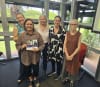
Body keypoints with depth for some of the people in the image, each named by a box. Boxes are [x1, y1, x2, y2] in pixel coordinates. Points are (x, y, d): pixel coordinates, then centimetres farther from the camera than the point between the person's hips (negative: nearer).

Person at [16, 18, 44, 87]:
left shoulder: (37, 34, -4)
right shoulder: (22, 35, -1)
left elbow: (42, 44, -3)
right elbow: (17, 45, 4)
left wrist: (38, 49, -21)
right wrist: (22, 47, -17)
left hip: (35, 57, -1)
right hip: (26, 57, 1)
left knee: (36, 70, 13)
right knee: (27, 70, 16)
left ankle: (35, 79, 48)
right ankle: (31, 80, 48)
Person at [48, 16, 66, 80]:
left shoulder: (62, 30, -13)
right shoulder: (51, 29, 1)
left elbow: (64, 41, -9)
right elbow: (49, 38, 7)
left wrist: (63, 49, -9)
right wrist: (49, 47, 8)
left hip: (59, 48, -4)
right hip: (52, 47, 5)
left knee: (58, 61, 8)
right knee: (52, 60, 18)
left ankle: (58, 74, 34)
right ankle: (53, 71, 46)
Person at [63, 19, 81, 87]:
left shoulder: (79, 34, -13)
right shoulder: (67, 33, -5)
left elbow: (78, 47, -12)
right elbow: (64, 45, -5)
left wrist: (72, 55, -15)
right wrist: (67, 55, -12)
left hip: (75, 54, -2)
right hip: (67, 54, 3)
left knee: (73, 68, 13)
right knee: (67, 66, 17)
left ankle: (72, 80, 37)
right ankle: (67, 77, 43)